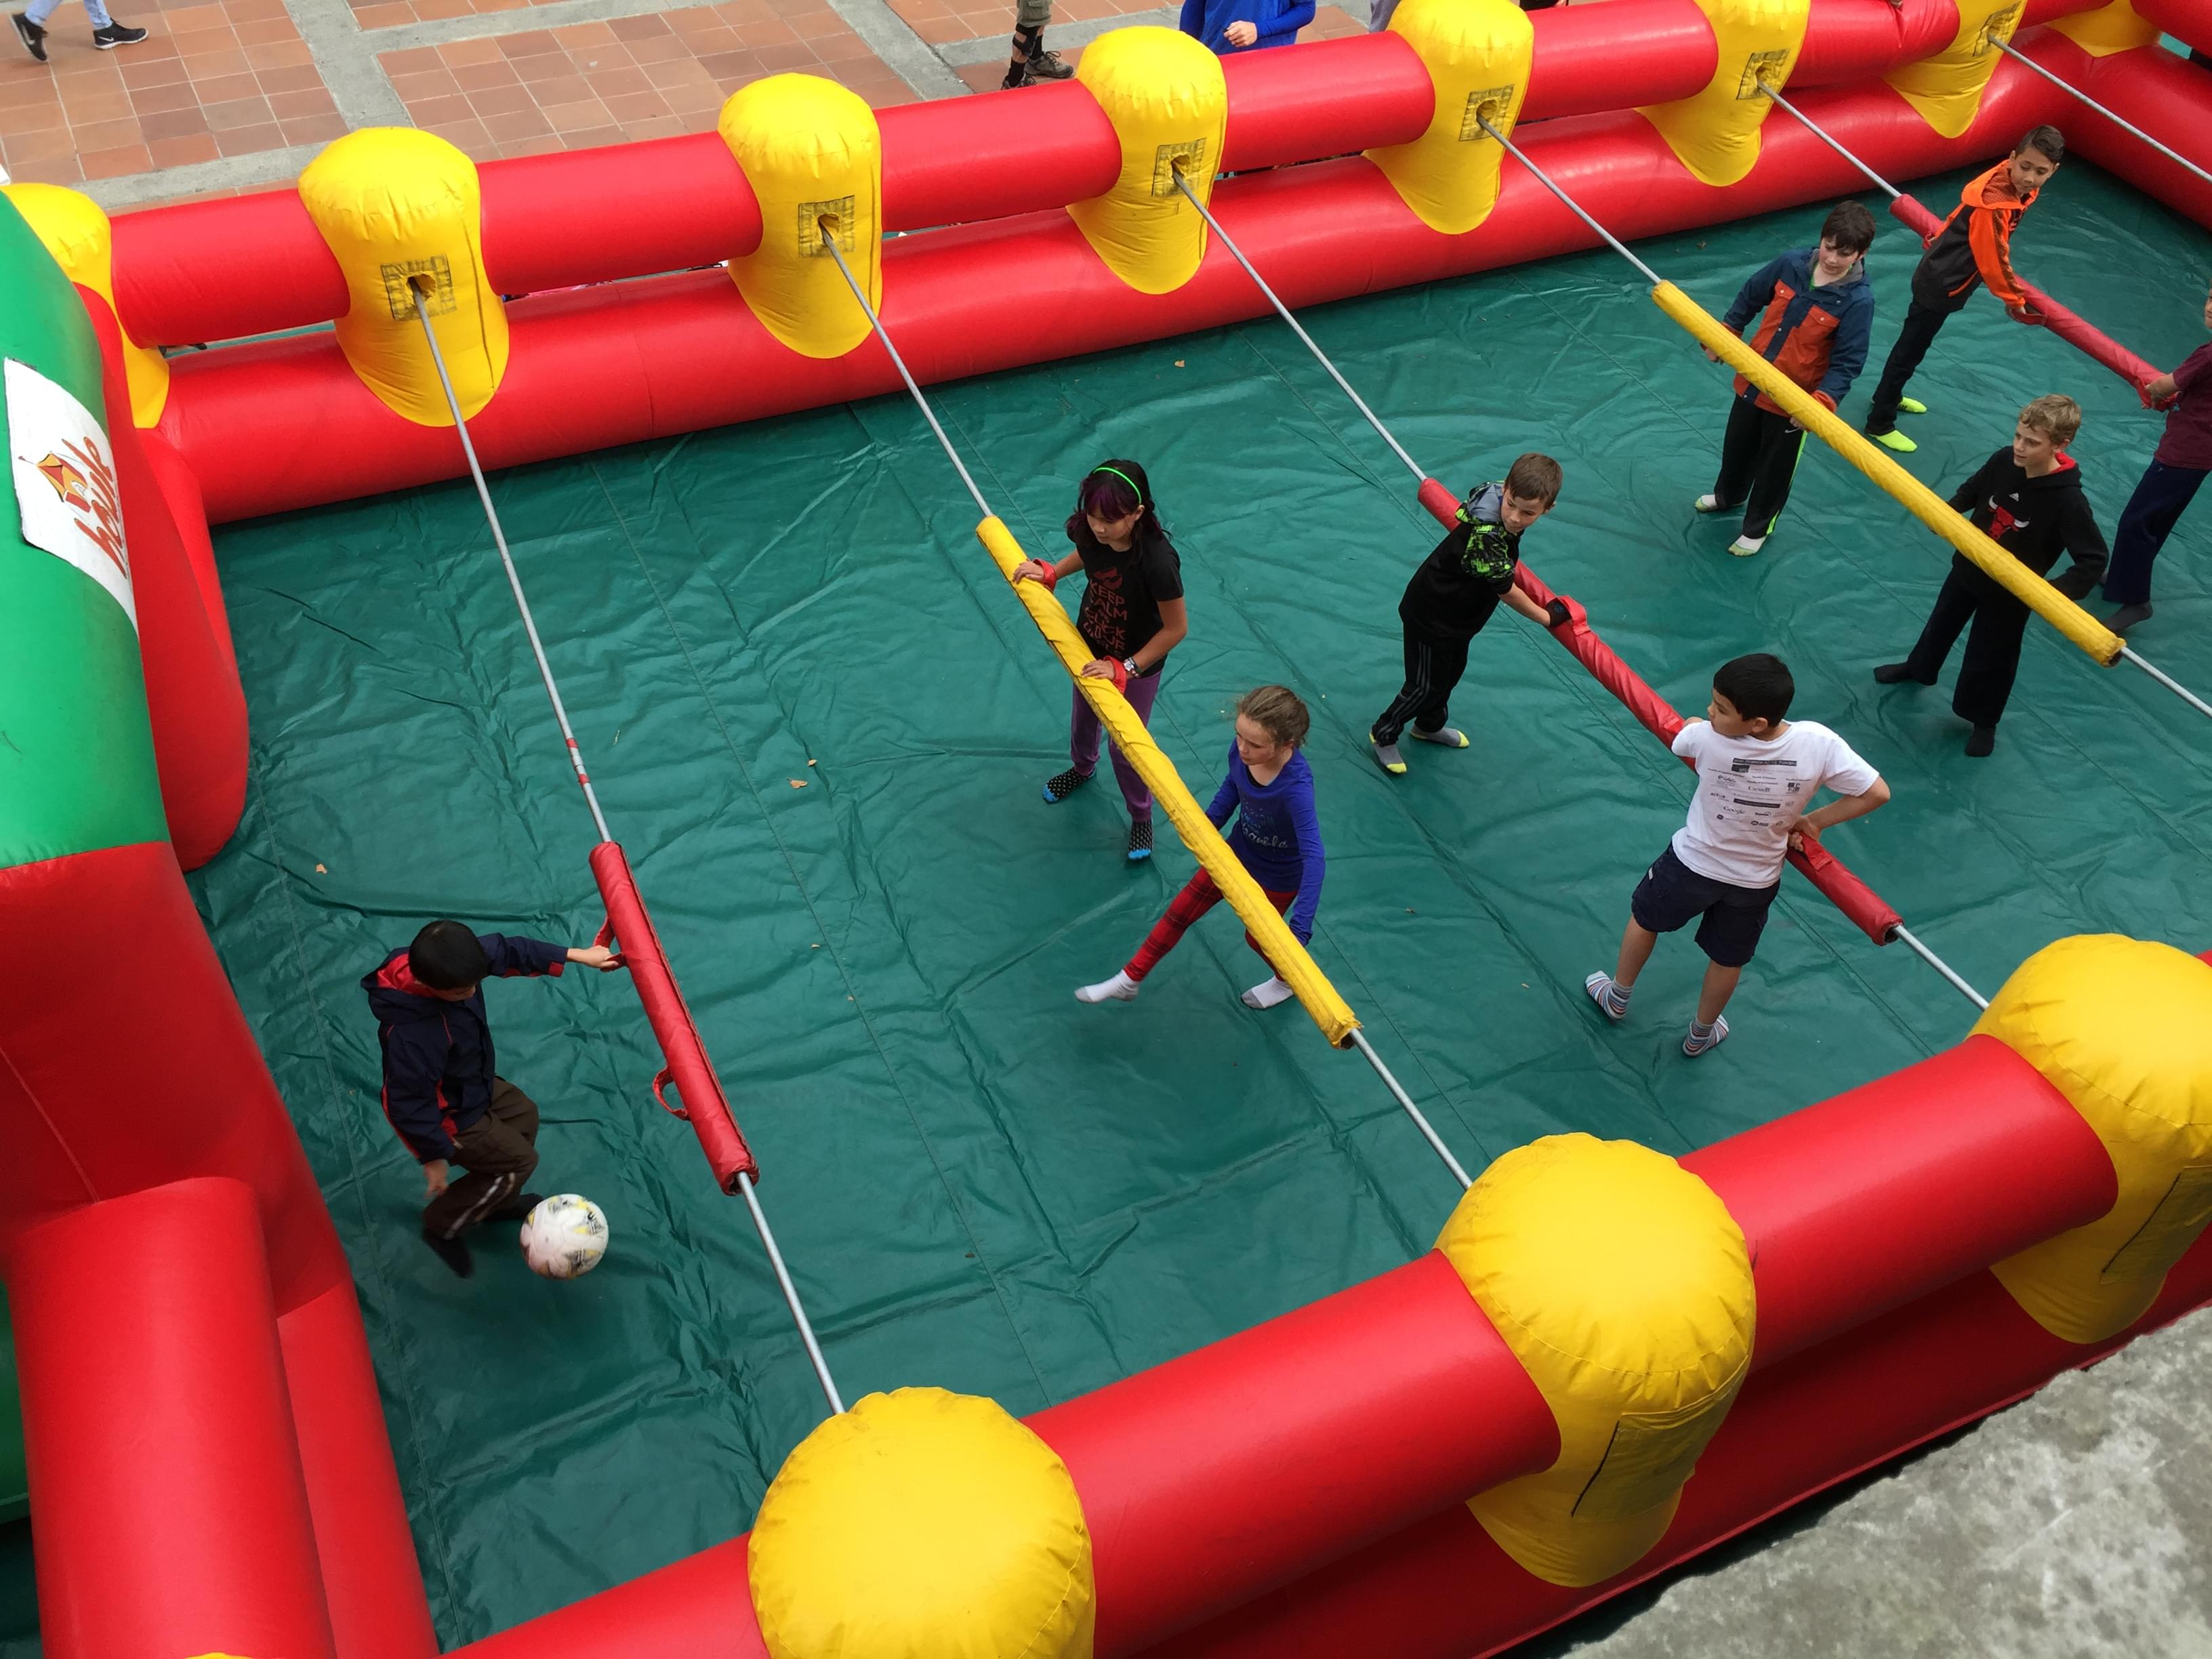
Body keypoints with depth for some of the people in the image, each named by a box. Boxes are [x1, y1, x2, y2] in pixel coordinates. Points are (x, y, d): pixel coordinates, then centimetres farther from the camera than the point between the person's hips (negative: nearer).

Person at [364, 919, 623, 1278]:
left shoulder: (451, 962, -24)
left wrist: (578, 954, -8)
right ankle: (442, 1225, 23)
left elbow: (506, 951, -8)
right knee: (519, 1160, 6)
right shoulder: (412, 1036, -45)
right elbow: (410, 1104, -34)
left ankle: (497, 1202, 48)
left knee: (523, 1115, 26)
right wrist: (433, 1156, -21)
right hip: (449, 1117, -8)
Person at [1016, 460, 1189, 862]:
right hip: (1089, 651, 6)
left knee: (1126, 746, 13)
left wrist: (1125, 668, -23)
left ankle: (1141, 816, 42)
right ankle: (1082, 768, 65)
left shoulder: (1157, 561, -39)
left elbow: (1176, 628, -26)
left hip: (1136, 668, -5)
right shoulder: (1092, 533, -23)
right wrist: (1050, 572, -5)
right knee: (1083, 719, 31)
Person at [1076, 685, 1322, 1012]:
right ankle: (1128, 981, 34)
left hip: (1279, 876, -6)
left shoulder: (1296, 787, -42)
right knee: (1179, 912, 15)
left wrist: (1300, 929, -52)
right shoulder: (1242, 751, -25)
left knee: (1257, 937, 20)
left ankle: (1289, 981, 54)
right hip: (1238, 852, 6)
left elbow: (1314, 858, -47)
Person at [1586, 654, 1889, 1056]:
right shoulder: (1819, 744, -30)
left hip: (1692, 864, -2)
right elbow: (1876, 793, -20)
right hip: (1756, 883, 2)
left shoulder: (1704, 737, -33)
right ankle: (1701, 1034, 50)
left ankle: (1617, 998, 51)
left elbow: (1682, 732, -8)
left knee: (1645, 920, 28)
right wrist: (1811, 820, -8)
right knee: (1728, 960, 26)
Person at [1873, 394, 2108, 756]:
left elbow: (2094, 560, -28)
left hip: (2009, 593, -5)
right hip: (1967, 568, 5)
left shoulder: (2068, 501, -33)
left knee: (1991, 658, 14)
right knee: (1942, 623, 29)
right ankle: (1918, 669, 59)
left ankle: (1984, 722, 40)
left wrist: (2055, 592, -39)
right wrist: (1947, 509, -13)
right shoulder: (2003, 461, -18)